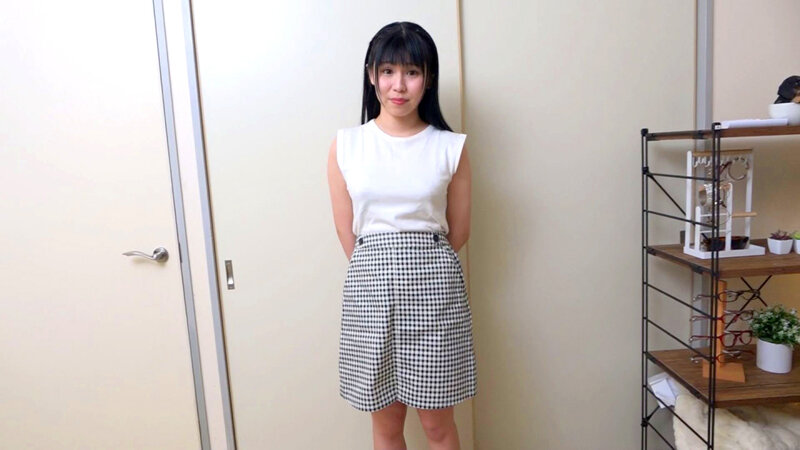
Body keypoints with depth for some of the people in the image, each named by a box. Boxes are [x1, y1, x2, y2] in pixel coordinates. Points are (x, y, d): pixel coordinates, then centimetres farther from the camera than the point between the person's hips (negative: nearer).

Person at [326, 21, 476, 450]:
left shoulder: (451, 147, -1)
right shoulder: (345, 145, 1)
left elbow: (457, 231, 6)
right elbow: (346, 232, 5)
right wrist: (382, 270, 8)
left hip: (434, 286, -1)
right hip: (370, 287, 1)